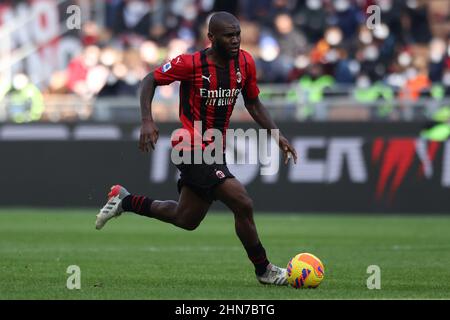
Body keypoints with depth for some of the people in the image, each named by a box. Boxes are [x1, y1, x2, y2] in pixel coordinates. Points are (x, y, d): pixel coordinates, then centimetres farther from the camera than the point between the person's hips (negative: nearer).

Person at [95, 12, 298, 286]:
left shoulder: (245, 63, -1)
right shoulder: (191, 64, -17)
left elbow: (253, 103, 13)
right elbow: (150, 80, -6)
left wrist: (276, 134, 2)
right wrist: (147, 121, -19)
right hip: (193, 149, -8)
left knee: (186, 220, 21)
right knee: (243, 205, -18)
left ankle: (124, 200, 38)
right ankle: (264, 270, -1)